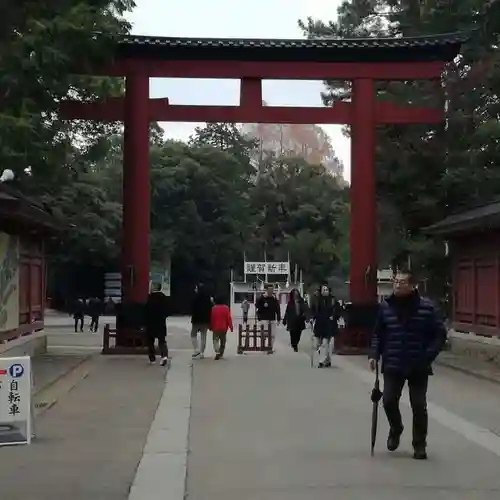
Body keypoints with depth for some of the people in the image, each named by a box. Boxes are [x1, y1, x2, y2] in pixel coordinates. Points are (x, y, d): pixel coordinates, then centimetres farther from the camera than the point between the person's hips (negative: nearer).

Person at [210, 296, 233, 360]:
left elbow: (211, 318, -3)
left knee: (215, 340, 2)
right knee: (223, 341, 16)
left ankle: (217, 352, -20)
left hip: (215, 328, -2)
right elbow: (229, 318, -5)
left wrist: (210, 327, 7)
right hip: (224, 328, 2)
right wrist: (230, 326, 2)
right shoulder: (226, 308, -3)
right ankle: (221, 354, 22)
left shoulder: (213, 308, -7)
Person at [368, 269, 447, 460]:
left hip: (418, 367, -2)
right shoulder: (386, 306, 0)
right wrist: (374, 354, -3)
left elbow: (440, 333, -4)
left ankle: (419, 445, 20)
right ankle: (395, 429, 31)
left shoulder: (426, 307, -9)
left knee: (419, 406, 5)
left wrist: (428, 356, -12)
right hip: (393, 365, 2)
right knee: (389, 401, 0)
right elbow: (378, 334, 9)